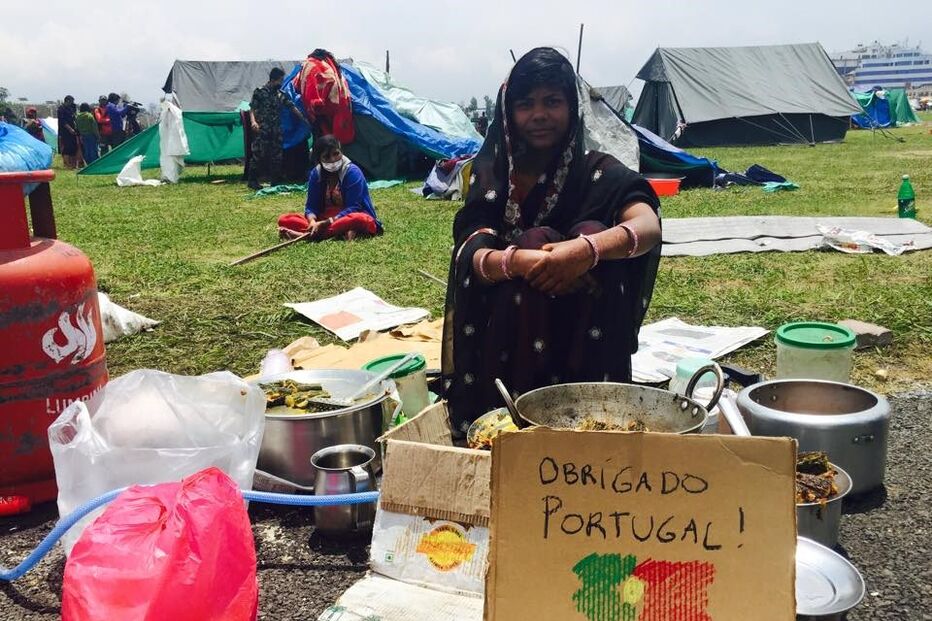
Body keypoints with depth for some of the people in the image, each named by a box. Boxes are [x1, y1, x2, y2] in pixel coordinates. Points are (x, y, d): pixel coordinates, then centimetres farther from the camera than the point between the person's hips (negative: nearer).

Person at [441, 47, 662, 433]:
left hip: (583, 337, 0)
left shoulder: (596, 172, -2)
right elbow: (473, 255, -13)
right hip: (503, 331, 1)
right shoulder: (492, 175, 2)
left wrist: (588, 249, -42)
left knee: (592, 234, -25)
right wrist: (514, 261, -37)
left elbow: (649, 226, -21)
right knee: (537, 240, -25)